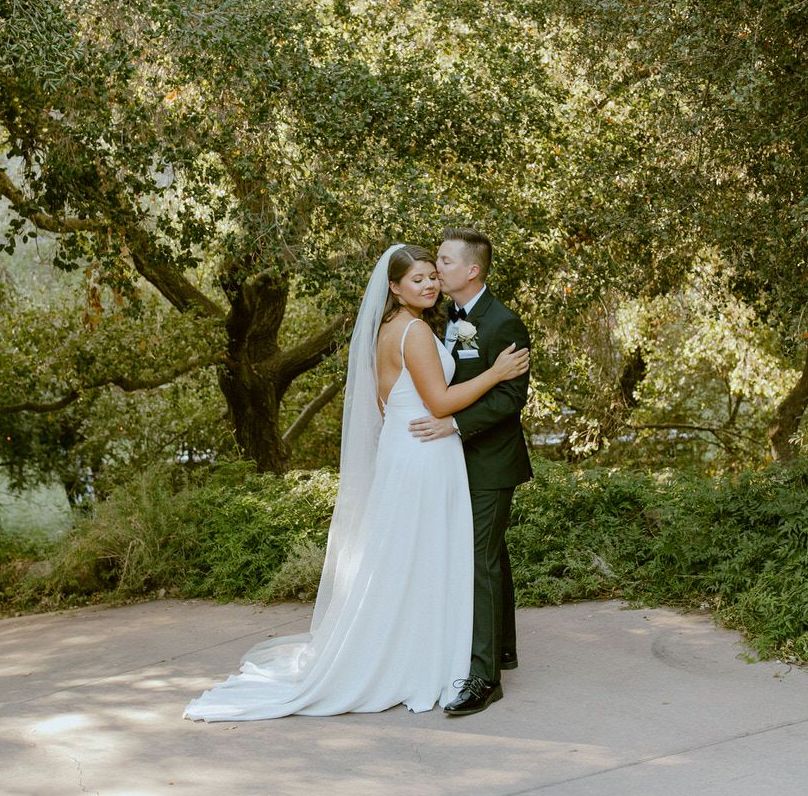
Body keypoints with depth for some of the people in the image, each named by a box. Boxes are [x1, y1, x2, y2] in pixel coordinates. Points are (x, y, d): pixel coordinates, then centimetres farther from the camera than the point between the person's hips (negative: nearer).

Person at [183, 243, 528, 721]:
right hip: (423, 458, -10)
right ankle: (415, 674, 5)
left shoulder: (387, 329, 13)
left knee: (397, 568, 14)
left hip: (398, 452, 10)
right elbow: (440, 402, -18)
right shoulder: (416, 331, -15)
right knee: (418, 567, -2)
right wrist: (496, 373, -13)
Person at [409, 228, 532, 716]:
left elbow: (511, 397, -20)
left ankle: (484, 675, -8)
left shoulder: (504, 323, -17)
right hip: (462, 460, 8)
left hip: (491, 461, -8)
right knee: (491, 556, 18)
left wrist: (455, 424, -27)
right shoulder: (449, 319, 9)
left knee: (481, 561, -10)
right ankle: (502, 649, 31)